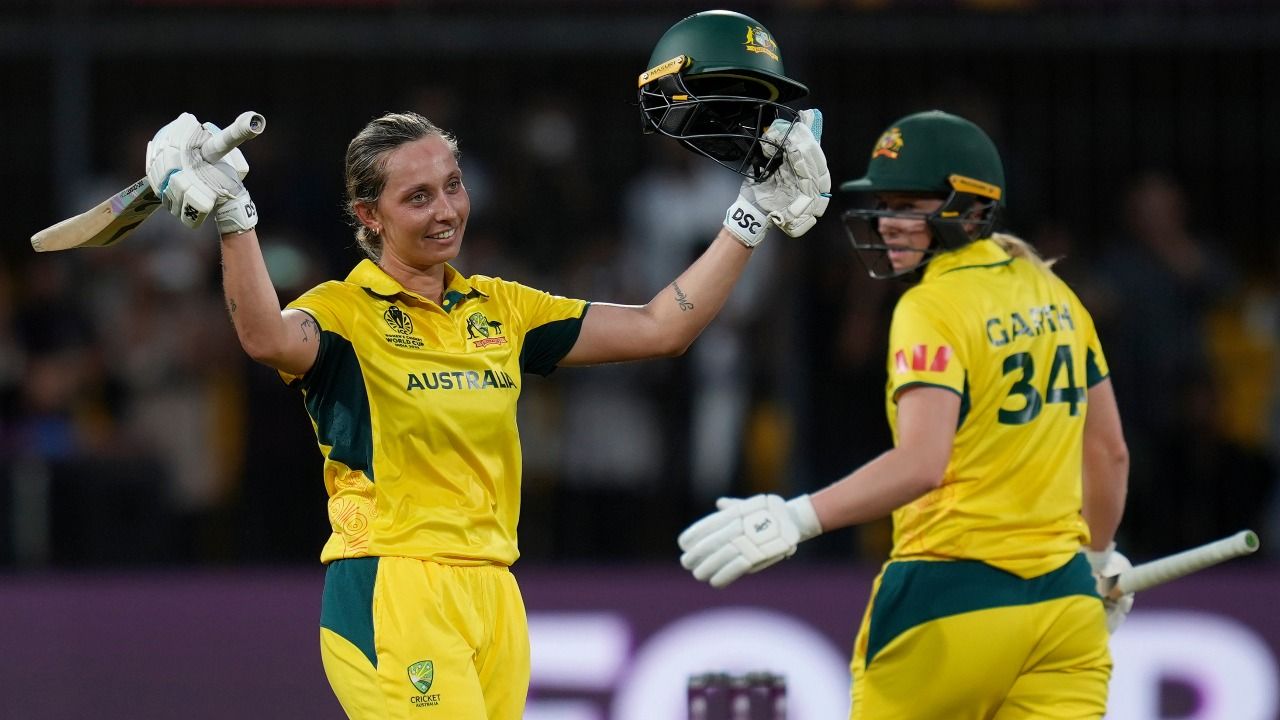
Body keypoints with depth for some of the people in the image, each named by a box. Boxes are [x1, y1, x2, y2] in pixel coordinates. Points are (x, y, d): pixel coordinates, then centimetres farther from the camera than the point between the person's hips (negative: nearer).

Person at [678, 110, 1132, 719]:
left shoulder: (932, 307, -12)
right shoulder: (1051, 293, 11)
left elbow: (922, 463, -26)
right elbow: (1109, 452, 18)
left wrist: (794, 520, -31)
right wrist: (1097, 555, 34)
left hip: (952, 603, -7)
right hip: (1062, 598, 7)